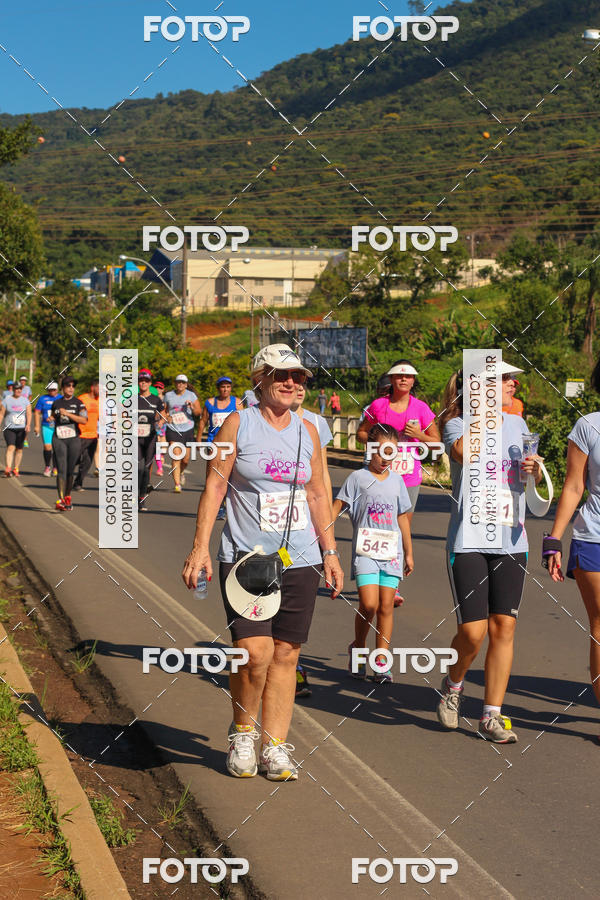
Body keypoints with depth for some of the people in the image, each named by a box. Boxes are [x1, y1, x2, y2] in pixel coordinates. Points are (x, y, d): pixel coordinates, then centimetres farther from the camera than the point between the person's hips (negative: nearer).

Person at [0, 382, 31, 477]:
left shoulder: (25, 400, 6)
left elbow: (29, 413, -1)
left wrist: (28, 424, -16)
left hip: (21, 429, 2)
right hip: (9, 428, -2)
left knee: (19, 449, 6)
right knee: (11, 447, -16)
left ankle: (16, 469, 18)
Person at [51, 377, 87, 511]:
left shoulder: (78, 403, 2)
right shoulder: (56, 403, 11)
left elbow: (84, 420, -12)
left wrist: (67, 414, -18)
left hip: (74, 439, -1)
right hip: (59, 439, 1)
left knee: (70, 471, 5)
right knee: (61, 470, -11)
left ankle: (67, 496, 24)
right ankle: (61, 500, -15)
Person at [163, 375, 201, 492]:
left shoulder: (191, 395, 4)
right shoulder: (168, 395, 7)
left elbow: (199, 412, 1)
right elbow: (164, 411, 17)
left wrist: (192, 407, -19)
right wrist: (166, 417, -4)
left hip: (187, 430, 1)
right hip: (173, 430, -1)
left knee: (186, 459, 7)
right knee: (176, 458, -12)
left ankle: (181, 473, 40)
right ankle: (177, 485, -12)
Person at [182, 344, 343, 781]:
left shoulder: (307, 431, 12)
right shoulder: (239, 424, 0)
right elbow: (215, 485, -1)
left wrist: (330, 552, 15)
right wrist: (200, 547, -7)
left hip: (300, 561, 4)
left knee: (285, 655, 3)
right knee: (255, 652, -14)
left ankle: (275, 748, 11)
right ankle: (242, 734, 11)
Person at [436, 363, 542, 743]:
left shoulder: (517, 423, 13)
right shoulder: (457, 424, -1)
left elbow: (537, 476, 17)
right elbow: (466, 453, -24)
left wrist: (534, 467, -6)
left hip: (511, 541, 4)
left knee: (504, 626, 1)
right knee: (473, 631, -8)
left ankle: (492, 716, 10)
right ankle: (453, 686, 23)